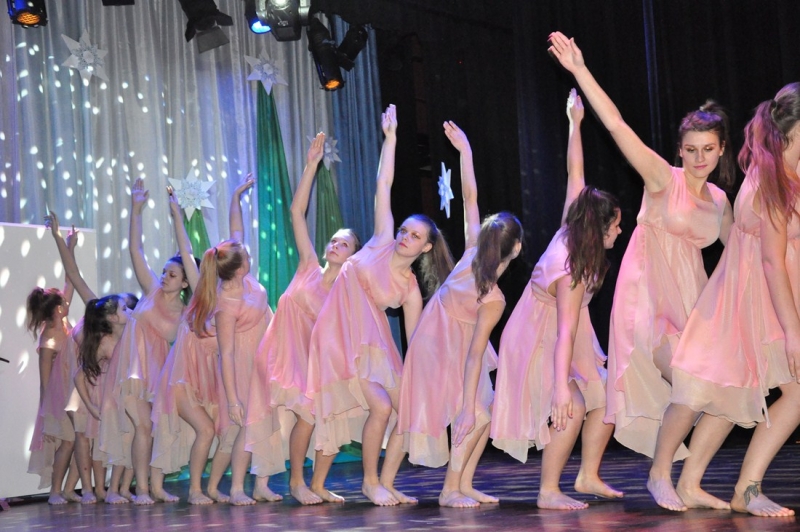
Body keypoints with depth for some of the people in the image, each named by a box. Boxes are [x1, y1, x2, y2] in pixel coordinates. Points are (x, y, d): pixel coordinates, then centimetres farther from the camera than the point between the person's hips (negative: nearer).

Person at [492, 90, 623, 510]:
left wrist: (575, 123, 7)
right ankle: (548, 491, -12)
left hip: (562, 339, 9)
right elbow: (566, 330, -39)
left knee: (604, 397, 2)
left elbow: (575, 172, -1)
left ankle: (588, 477, 11)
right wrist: (561, 387, -45)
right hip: (538, 339, -9)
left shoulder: (571, 230, -11)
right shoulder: (573, 272, -32)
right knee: (572, 408, -20)